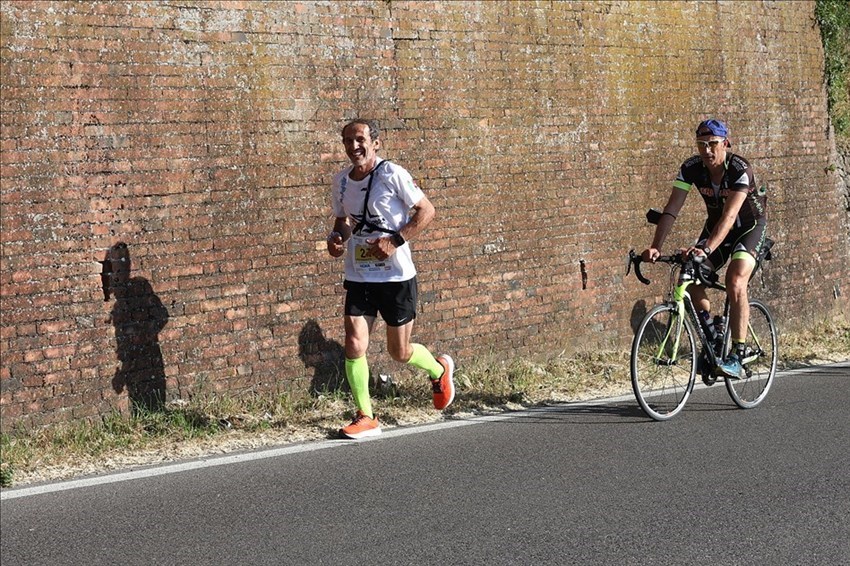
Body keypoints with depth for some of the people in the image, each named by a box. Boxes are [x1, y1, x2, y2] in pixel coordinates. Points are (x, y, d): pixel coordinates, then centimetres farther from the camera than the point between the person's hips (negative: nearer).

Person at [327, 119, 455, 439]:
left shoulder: (392, 175, -13)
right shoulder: (341, 181, 5)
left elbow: (427, 211, -10)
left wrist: (395, 240, -20)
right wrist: (336, 237, -2)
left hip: (396, 277, -4)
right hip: (358, 278, 5)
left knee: (400, 353, 8)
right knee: (353, 345, -8)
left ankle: (439, 370, 40)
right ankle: (365, 418, 4)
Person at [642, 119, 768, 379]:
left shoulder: (740, 170, -30)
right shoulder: (691, 168, -17)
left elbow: (729, 216, -41)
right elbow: (671, 210, -22)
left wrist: (706, 249, -55)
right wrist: (655, 246, -36)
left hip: (749, 226, -5)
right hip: (715, 225, 5)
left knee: (735, 282, -27)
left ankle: (737, 357, -25)